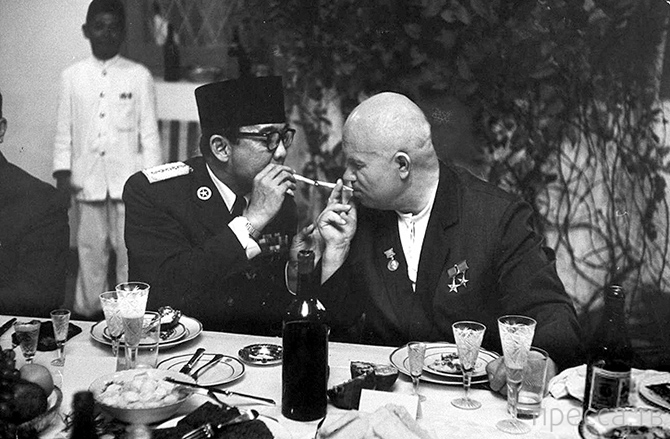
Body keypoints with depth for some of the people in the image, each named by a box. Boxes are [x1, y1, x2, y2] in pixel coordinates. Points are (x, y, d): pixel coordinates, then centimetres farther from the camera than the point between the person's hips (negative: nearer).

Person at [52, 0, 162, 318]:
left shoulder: (139, 76, 3)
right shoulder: (72, 76, 8)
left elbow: (149, 133, 3)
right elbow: (64, 131, 11)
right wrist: (62, 171, 2)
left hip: (128, 181, -2)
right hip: (87, 181, 2)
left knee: (130, 251, 1)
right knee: (90, 250, 9)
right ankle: (88, 313, 22)